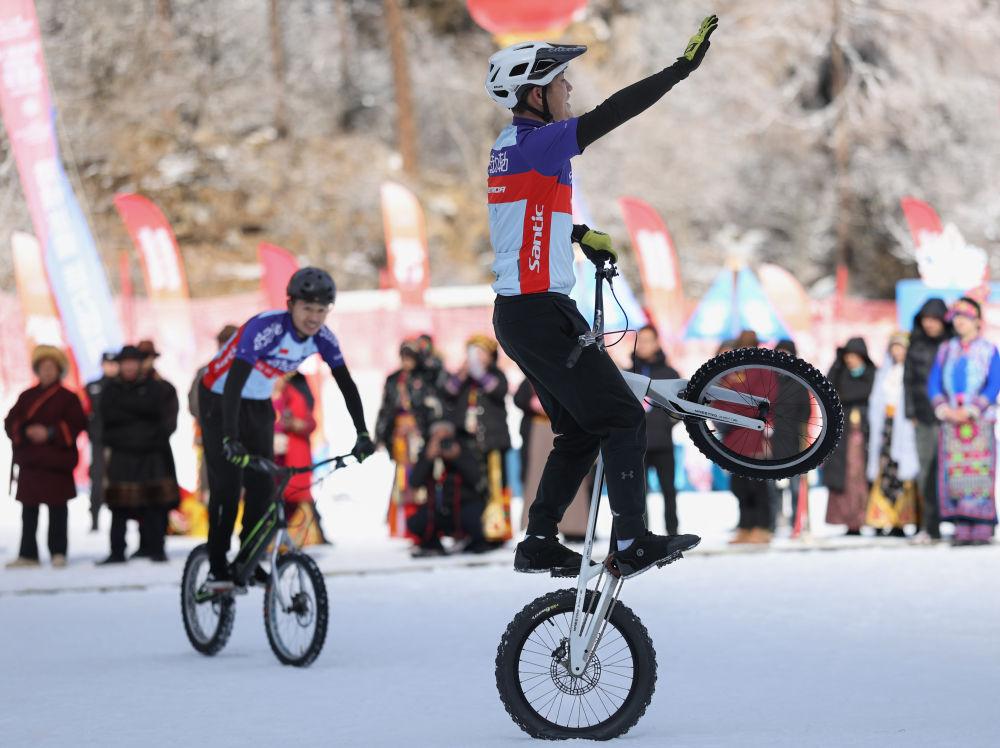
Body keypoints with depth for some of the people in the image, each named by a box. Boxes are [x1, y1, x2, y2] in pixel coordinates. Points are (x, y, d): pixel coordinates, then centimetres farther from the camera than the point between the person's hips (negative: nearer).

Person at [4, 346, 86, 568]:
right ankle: (28, 554, 7)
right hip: (29, 461, 4)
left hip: (57, 460, -4)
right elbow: (11, 422, 8)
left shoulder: (68, 398, 2)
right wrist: (26, 431, -12)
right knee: (29, 510, 3)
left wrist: (50, 433, -16)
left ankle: (58, 552, 5)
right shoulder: (27, 397, 13)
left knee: (57, 509, -1)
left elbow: (77, 425, -7)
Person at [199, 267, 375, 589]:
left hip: (258, 405, 6)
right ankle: (217, 569, -4)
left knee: (263, 487, -1)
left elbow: (346, 384, -8)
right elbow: (235, 381, -40)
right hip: (220, 400, -6)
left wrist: (362, 434, -16)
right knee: (227, 486, -11)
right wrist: (230, 438, -49)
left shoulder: (322, 338, -14)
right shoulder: (266, 329, -34)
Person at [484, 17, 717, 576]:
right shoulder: (534, 145, -16)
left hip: (521, 314, 10)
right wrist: (682, 69, -25)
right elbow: (610, 115, -25)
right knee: (623, 418, -7)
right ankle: (634, 544, -8)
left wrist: (579, 234, 18)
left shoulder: (511, 147, 14)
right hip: (541, 314, -10)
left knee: (581, 432, 16)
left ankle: (539, 544, 17)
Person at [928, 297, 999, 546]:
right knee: (953, 473, -3)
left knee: (979, 473, -9)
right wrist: (945, 410, -6)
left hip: (979, 420, -3)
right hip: (951, 421, 3)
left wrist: (970, 411, -13)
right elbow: (933, 383, 10)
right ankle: (962, 528, -1)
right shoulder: (945, 350, 14)